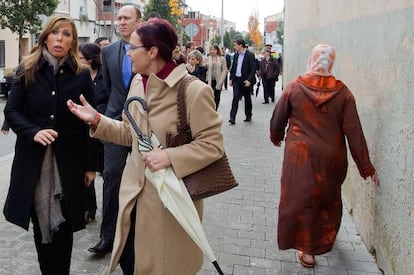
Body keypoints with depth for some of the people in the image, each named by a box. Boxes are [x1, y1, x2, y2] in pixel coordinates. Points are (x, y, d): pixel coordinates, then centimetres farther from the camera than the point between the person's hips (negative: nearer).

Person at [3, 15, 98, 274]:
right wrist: (33, 132, -19)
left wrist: (91, 165, -1)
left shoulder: (82, 75, 0)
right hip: (34, 159, 1)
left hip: (69, 160, -1)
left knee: (63, 226, 7)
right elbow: (11, 111, 1)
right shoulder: (28, 70, 2)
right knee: (41, 224, 10)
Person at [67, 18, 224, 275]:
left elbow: (213, 144, -17)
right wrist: (97, 120, 1)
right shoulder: (137, 83, 5)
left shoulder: (194, 90, -19)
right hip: (136, 191, 7)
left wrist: (170, 156, -27)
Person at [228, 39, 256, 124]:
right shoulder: (236, 55, 9)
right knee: (235, 98, -6)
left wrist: (249, 80, -20)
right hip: (236, 80, 4)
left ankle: (248, 116, 25)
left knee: (247, 99, 9)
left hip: (246, 80, -4)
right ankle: (232, 118, -10)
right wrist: (231, 79, 9)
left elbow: (253, 69, -12)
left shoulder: (250, 55, -9)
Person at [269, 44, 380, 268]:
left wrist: (276, 136, 24)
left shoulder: (294, 87, -9)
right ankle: (324, 238, 45)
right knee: (328, 197, 22)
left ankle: (307, 250, 15)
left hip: (301, 155, -2)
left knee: (301, 197, 11)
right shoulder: (342, 92, -9)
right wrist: (366, 166, -2)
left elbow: (278, 117, 2)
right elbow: (354, 131, -9)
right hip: (332, 157, 2)